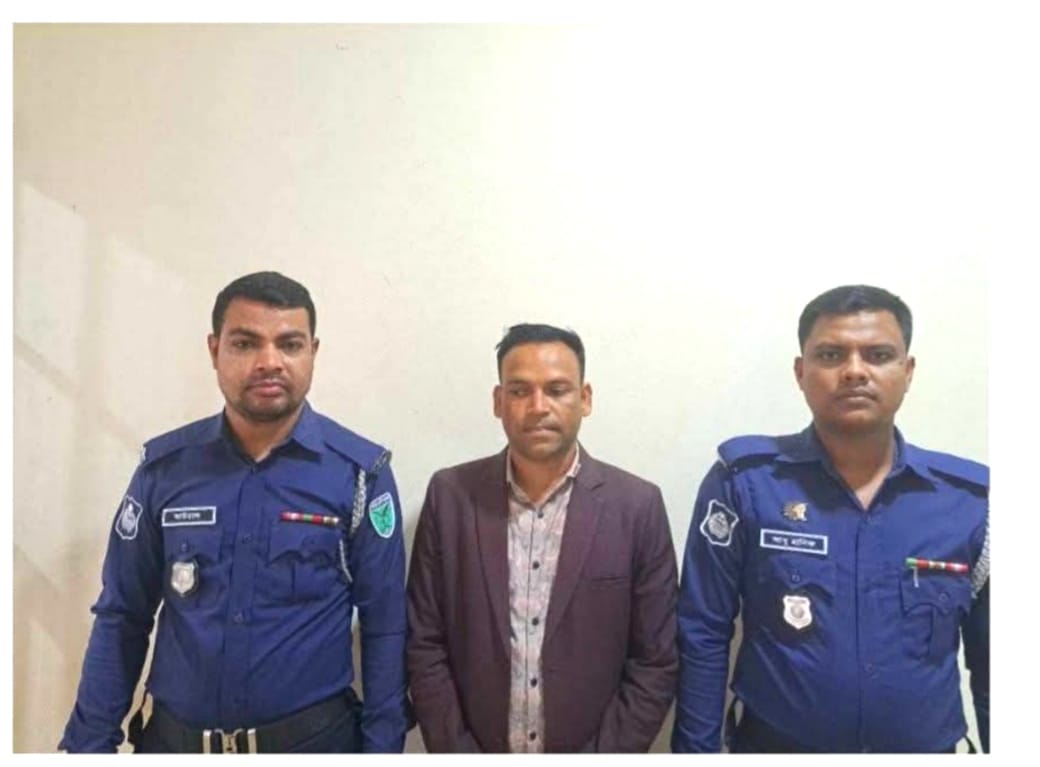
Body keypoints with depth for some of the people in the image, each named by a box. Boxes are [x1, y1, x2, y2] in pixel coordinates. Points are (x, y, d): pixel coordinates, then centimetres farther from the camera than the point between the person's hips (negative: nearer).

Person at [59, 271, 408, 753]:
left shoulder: (360, 472, -12)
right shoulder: (165, 466, -5)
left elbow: (384, 628, -8)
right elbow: (121, 617, 2)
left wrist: (381, 745, -8)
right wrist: (89, 741, 2)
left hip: (313, 738, -2)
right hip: (174, 738, 3)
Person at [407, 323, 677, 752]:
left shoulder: (637, 506, -11)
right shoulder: (450, 495, -9)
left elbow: (655, 663, -7)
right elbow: (425, 645, -4)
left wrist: (601, 757, -10)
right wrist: (456, 752, -8)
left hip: (588, 750, 0)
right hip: (473, 747, 1)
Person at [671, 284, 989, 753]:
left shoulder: (970, 499, -6)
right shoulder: (743, 481, -14)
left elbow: (990, 661, 4)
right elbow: (702, 637, -10)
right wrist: (697, 747, -9)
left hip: (928, 746, 3)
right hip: (772, 745, -2)